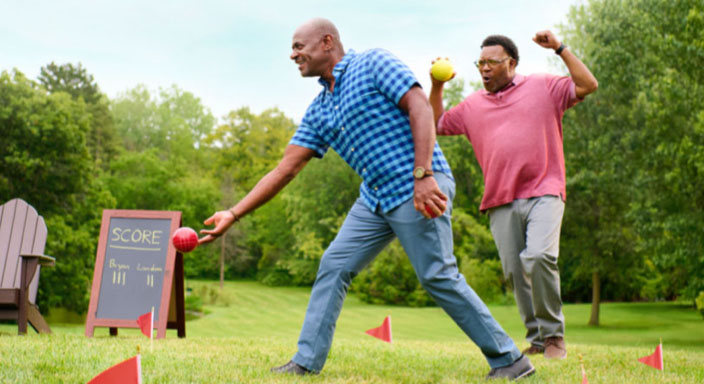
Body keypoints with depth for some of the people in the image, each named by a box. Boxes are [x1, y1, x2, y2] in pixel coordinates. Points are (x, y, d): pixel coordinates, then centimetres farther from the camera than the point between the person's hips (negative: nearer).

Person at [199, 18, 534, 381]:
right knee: (333, 265, 2)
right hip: (375, 197, 8)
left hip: (419, 189, -7)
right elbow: (285, 169, 12)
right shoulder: (318, 111, 14)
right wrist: (234, 214, 7)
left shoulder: (374, 63, -4)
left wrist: (423, 175, -24)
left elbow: (420, 109, -14)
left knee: (438, 276, -8)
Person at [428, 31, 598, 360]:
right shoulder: (472, 105, 18)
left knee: (539, 258, -23)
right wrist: (437, 86, 10)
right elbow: (435, 125, 22)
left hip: (543, 192, -4)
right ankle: (536, 338, 17)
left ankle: (553, 334, -5)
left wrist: (560, 49, -1)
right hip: (501, 202, 4)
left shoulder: (543, 87, 10)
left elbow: (588, 86, 3)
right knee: (514, 271, 2)